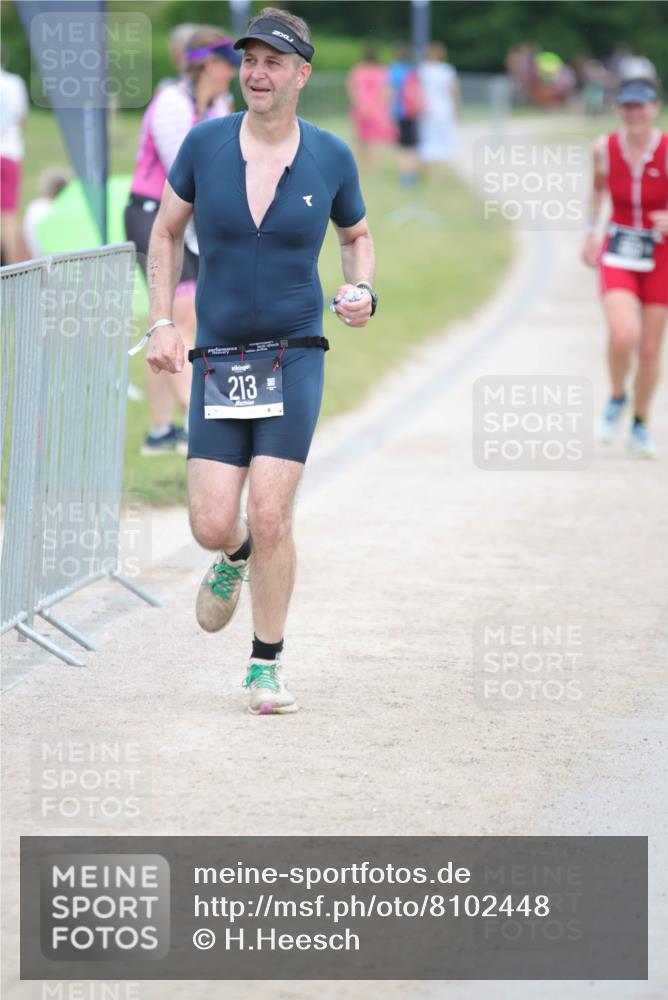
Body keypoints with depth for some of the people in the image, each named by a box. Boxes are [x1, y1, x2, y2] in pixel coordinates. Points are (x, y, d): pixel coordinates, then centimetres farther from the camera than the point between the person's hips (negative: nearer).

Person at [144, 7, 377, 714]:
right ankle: (236, 559, 35)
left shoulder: (330, 157, 0)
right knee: (212, 524, -5)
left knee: (270, 518, -11)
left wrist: (361, 291, -3)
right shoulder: (205, 144, 0)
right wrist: (162, 323, 3)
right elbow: (165, 232, 13)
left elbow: (357, 237, 18)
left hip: (294, 356, -1)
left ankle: (266, 667, 6)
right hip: (217, 360, 1)